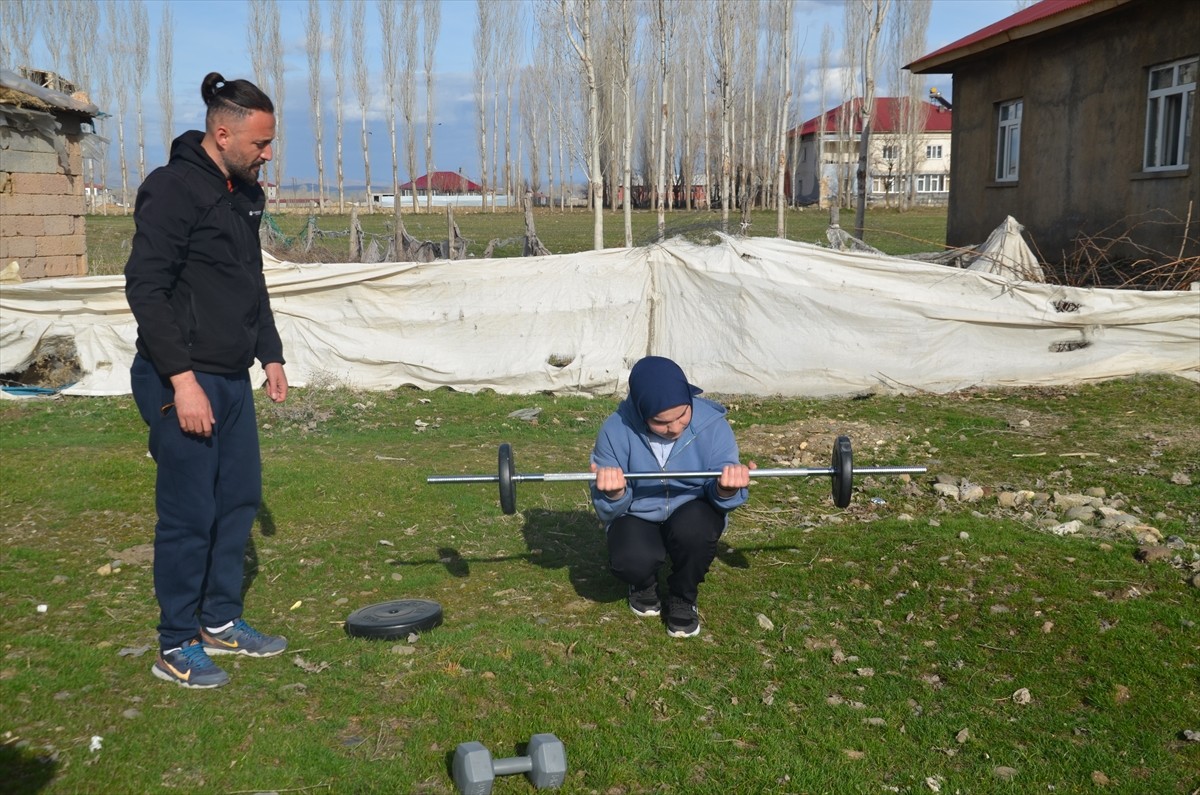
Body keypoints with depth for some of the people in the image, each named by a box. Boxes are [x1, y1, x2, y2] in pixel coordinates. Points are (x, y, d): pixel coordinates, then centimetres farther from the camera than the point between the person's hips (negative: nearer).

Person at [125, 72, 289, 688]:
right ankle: (176, 646, 13)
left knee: (239, 499, 14)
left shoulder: (243, 193, 13)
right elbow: (145, 289, -19)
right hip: (183, 382, -9)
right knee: (190, 514, -2)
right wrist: (182, 378, -22)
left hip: (232, 378, 9)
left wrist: (270, 354, 17)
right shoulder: (174, 191, -14)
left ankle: (221, 621, 28)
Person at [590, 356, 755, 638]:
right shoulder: (616, 429, -19)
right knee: (631, 560, -32)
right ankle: (644, 583, 9)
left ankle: (682, 597, -2)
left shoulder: (712, 424, -18)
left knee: (693, 528, -35)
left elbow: (720, 495, -13)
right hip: (637, 517, 0)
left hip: (691, 512, 1)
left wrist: (727, 490, -38)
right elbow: (608, 510, -15)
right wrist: (613, 494, -40)